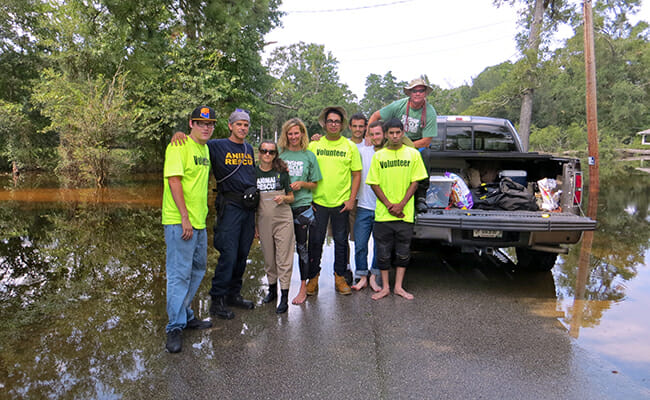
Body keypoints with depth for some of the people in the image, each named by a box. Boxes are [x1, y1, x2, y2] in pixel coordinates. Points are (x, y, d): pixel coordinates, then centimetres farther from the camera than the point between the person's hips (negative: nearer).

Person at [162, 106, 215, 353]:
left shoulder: (205, 149, 16)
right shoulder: (179, 147, -10)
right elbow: (174, 181, -18)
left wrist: (201, 215, 18)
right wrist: (184, 217, -22)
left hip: (199, 222, 9)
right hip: (179, 222, -9)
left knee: (197, 270, 16)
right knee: (180, 273, -5)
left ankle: (185, 315, 30)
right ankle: (175, 327, 4)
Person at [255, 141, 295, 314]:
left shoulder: (282, 172, 0)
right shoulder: (253, 172, 3)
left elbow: (291, 197, 7)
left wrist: (283, 198, -15)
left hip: (283, 220, -2)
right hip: (264, 221, 2)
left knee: (284, 259, -1)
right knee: (268, 259, 13)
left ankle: (284, 297, 4)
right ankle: (272, 289, 31)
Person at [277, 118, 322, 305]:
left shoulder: (309, 156, 4)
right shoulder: (280, 154, 4)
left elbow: (314, 184, 8)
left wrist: (302, 184, -10)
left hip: (302, 206, -1)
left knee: (302, 247, 4)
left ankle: (303, 288, 14)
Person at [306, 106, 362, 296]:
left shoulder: (350, 147, 3)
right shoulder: (314, 145, 4)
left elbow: (357, 175, 5)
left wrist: (351, 200, -4)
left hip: (341, 203, 0)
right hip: (318, 202, 0)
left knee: (341, 241, 8)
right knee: (315, 241, 5)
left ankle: (340, 277, 22)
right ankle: (313, 277, 18)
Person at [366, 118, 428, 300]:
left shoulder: (413, 154, 4)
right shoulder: (378, 155, 5)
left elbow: (415, 182, 1)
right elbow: (374, 184, 3)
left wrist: (400, 205, -9)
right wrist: (389, 205, -8)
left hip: (405, 214, 0)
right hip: (383, 214, 0)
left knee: (403, 252, 8)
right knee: (383, 251, 5)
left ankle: (398, 286, 21)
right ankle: (385, 287, 19)